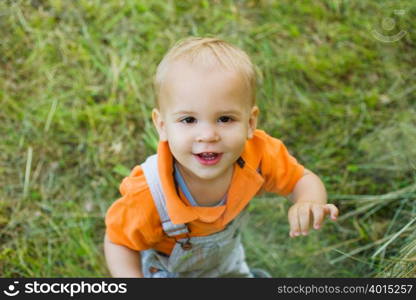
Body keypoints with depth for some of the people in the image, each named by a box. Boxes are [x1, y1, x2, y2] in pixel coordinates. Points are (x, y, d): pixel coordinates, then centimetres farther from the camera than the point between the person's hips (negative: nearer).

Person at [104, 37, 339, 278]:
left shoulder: (257, 154, -32)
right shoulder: (149, 197, -41)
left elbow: (304, 180, -16)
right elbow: (118, 241, -24)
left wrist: (309, 202, -39)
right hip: (166, 270, -3)